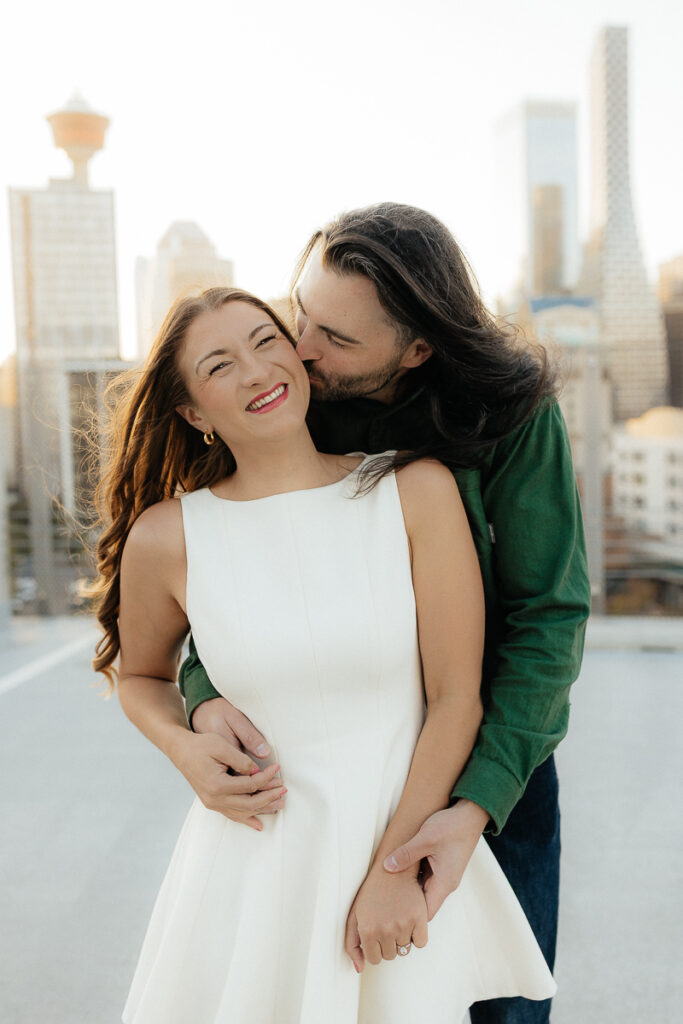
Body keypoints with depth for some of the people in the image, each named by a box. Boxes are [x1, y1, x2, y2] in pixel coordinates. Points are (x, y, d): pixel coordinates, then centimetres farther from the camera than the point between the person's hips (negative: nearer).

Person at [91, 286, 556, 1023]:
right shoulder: (167, 537, -6)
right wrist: (187, 749, -7)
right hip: (255, 859, 1)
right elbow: (140, 674, 13)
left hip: (410, 844, 0)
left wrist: (397, 865, -9)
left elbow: (457, 698, -7)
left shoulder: (416, 491, -8)